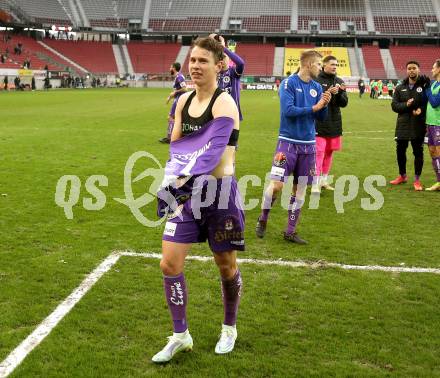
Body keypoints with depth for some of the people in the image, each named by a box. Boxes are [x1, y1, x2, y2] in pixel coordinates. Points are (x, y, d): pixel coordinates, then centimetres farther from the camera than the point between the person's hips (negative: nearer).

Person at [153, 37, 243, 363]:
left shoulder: (224, 103, -14)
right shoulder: (184, 101, 7)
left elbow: (213, 150, -28)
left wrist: (181, 183, -38)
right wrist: (174, 182, -3)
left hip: (220, 191, -6)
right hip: (189, 191, 6)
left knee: (226, 265, 11)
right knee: (170, 264, -1)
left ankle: (230, 329, 35)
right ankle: (181, 336, 17)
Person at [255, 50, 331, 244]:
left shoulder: (317, 87, 9)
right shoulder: (288, 83, -8)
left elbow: (321, 117, 10)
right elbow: (288, 110, -18)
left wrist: (324, 105, -9)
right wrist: (313, 107, -15)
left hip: (308, 144, 6)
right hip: (288, 141, -6)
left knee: (300, 188, 7)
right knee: (276, 185, -11)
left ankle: (291, 231, 17)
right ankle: (263, 219, 16)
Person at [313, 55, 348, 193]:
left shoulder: (339, 82, 9)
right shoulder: (316, 80, -8)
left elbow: (344, 103, 5)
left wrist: (339, 93, -14)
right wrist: (328, 93, -24)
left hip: (334, 123, 6)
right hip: (319, 123, -6)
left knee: (329, 152, 13)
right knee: (319, 153, -7)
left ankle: (324, 180, 24)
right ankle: (315, 183, -4)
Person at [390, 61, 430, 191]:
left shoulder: (424, 86, -2)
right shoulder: (400, 88, 8)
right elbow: (394, 105, 2)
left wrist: (421, 109, -19)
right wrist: (406, 105, -16)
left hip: (418, 125, -3)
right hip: (402, 125, 3)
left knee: (418, 152, 3)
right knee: (400, 151, 11)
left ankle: (417, 180, 14)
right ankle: (402, 176, 30)